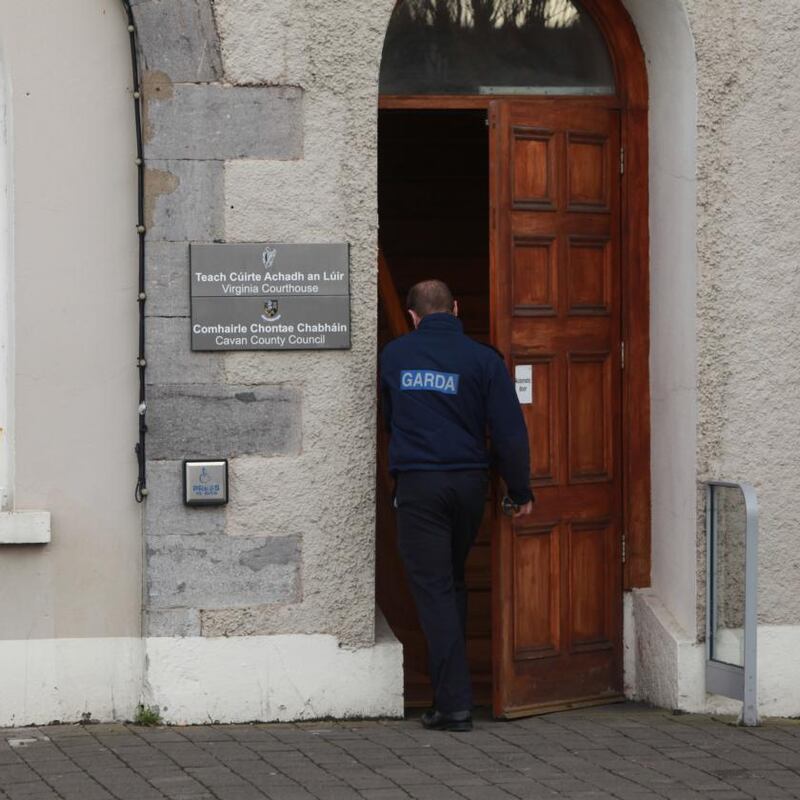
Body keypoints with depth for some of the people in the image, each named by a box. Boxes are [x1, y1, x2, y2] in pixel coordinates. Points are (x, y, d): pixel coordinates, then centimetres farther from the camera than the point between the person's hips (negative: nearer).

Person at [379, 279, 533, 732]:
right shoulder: (483, 359, -1)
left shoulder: (394, 355, 4)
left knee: (434, 589, -2)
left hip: (417, 483, -2)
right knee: (455, 583, 18)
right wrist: (521, 491, 4)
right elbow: (510, 430, -4)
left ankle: (454, 703, -9)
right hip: (470, 481, 2)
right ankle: (453, 689, 26)